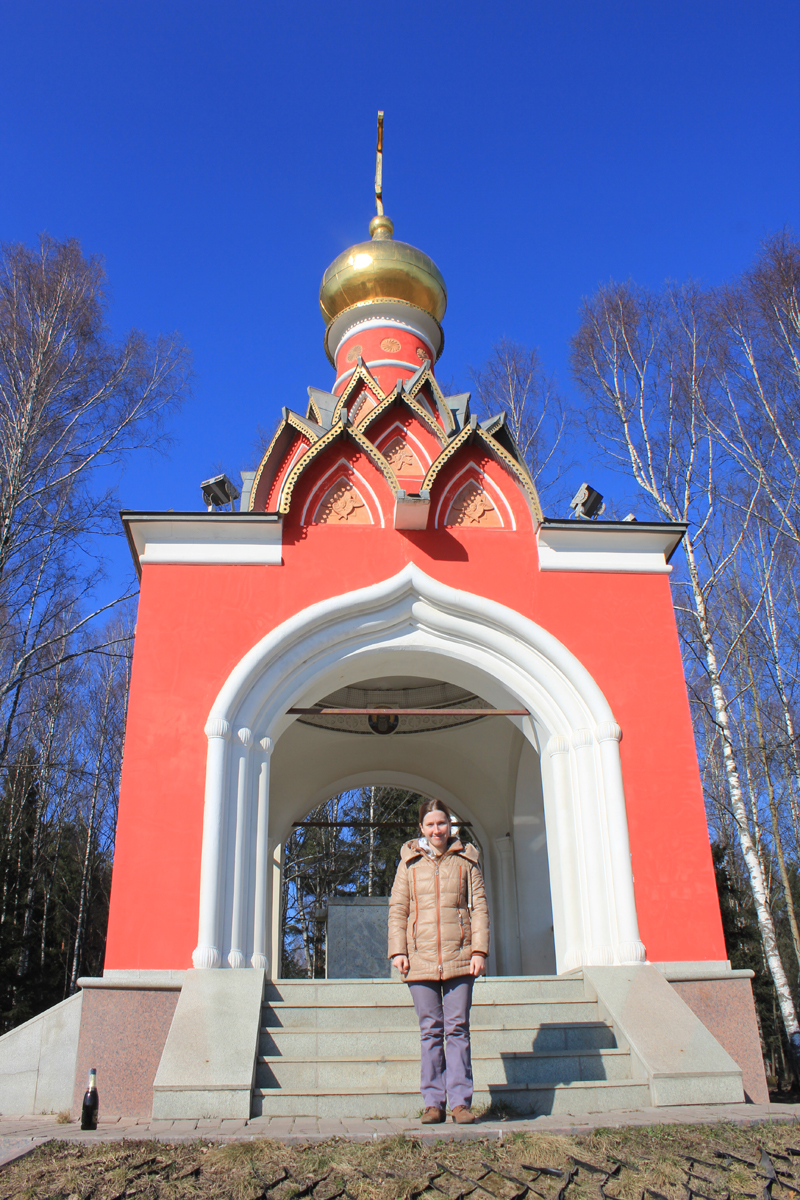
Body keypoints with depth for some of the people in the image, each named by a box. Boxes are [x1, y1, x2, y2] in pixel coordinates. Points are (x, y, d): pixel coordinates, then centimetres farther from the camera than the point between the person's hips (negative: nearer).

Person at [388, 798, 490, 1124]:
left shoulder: (466, 861, 9)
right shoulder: (409, 863, 10)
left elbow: (479, 907, 7)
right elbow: (397, 909, 10)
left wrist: (479, 950, -2)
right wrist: (397, 950, -1)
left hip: (459, 958, 0)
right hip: (420, 959, 1)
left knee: (458, 1029, -1)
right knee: (430, 1031, 4)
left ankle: (461, 1101, 5)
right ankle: (434, 1103, 11)